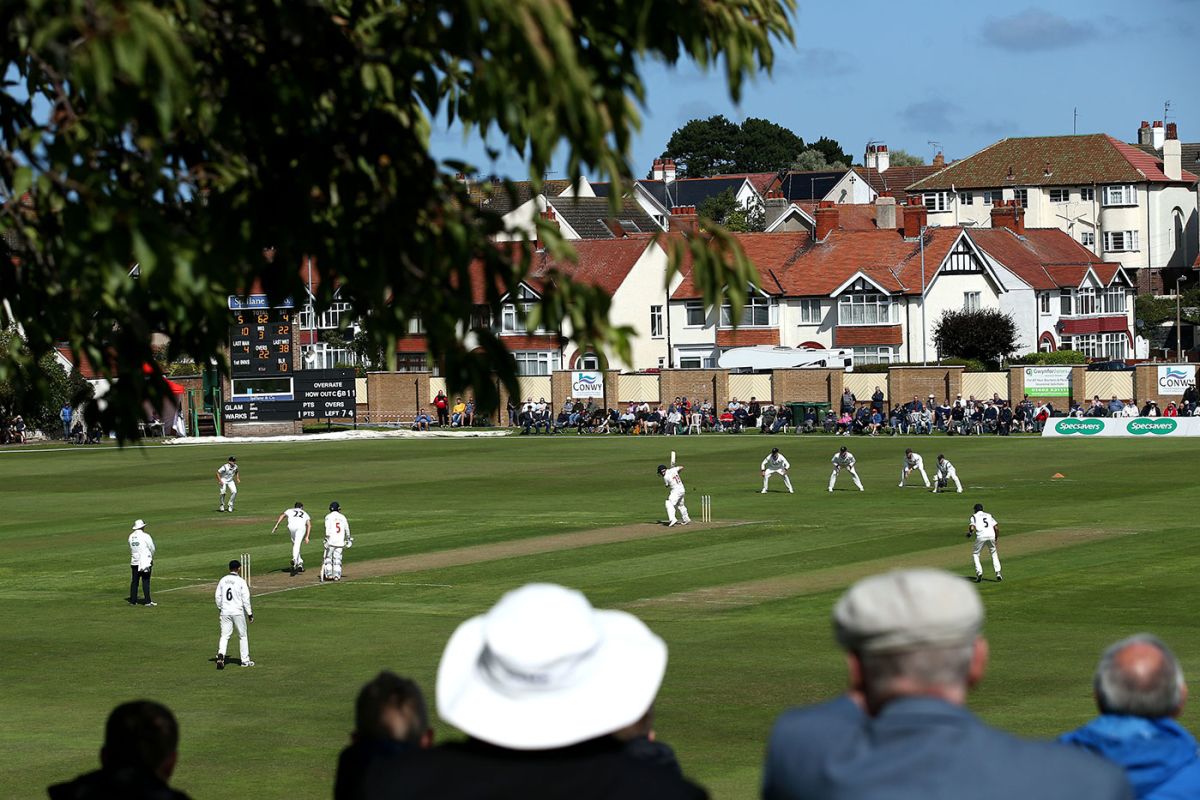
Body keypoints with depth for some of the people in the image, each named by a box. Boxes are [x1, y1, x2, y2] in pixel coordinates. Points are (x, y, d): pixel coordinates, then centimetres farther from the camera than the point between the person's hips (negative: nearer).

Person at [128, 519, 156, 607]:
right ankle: (147, 601, -5)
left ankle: (133, 600, 10)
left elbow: (131, 549, 14)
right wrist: (151, 557, 15)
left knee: (134, 581, 10)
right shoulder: (145, 536, -10)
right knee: (145, 581, -3)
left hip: (134, 562, 5)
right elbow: (152, 548, -4)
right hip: (145, 561, -5)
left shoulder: (131, 536, 6)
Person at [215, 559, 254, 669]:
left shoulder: (222, 580, 4)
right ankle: (245, 660, 14)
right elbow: (246, 599, -10)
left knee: (224, 636, 3)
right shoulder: (241, 581, -8)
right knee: (242, 636, 10)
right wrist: (250, 613, -3)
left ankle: (220, 655, -20)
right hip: (238, 612, -3)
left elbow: (217, 597, 7)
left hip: (225, 612, 3)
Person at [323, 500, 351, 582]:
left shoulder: (328, 517, -3)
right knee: (337, 559, 8)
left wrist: (327, 540, -14)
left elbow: (328, 529, -13)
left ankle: (329, 575, 0)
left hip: (331, 541, -4)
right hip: (340, 542, 4)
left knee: (328, 557, 7)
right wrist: (347, 540, 27)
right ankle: (337, 575, 2)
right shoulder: (343, 517, 10)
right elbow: (347, 530, 15)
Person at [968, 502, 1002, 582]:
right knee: (994, 553, 20)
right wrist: (996, 538, 23)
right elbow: (996, 528, 12)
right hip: (991, 535, 3)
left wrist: (969, 533, 16)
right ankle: (998, 573, 9)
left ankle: (979, 572, -5)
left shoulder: (974, 516, 13)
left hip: (981, 536, -3)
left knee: (975, 554, 13)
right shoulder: (989, 515, 23)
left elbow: (972, 528, -4)